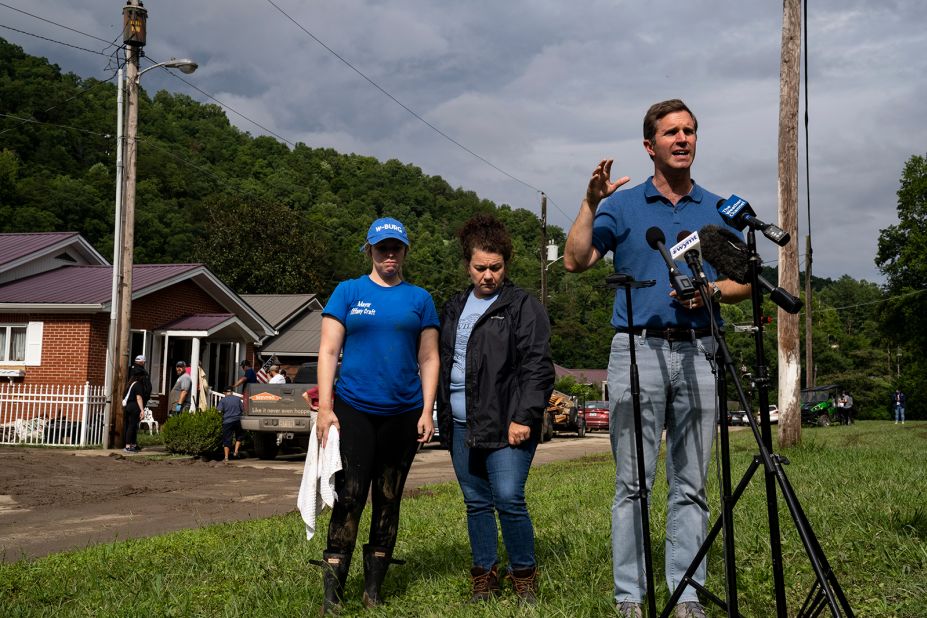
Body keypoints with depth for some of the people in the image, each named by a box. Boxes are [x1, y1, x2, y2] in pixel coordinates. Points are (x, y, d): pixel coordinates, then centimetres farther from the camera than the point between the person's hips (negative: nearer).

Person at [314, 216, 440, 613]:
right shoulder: (348, 292, 4)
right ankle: (332, 596, -4)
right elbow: (328, 352, 0)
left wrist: (427, 412, -1)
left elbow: (428, 359, 8)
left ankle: (373, 591, 18)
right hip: (353, 409, -2)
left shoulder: (419, 299, 9)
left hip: (403, 414, 2)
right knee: (349, 498, -9)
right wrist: (325, 407, -8)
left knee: (388, 502, 8)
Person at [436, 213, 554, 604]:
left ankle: (524, 575, 6)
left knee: (508, 499, -11)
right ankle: (484, 576, 21)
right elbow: (443, 364, 23)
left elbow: (537, 367, -10)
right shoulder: (455, 308, 17)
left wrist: (524, 417, -17)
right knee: (476, 503, 11)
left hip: (506, 424, -6)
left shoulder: (523, 307, -3)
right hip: (461, 426, 6)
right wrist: (442, 417, 18)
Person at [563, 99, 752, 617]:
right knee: (633, 483, -2)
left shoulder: (719, 210, 15)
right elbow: (576, 261, -3)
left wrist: (713, 289, -6)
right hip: (638, 350, -2)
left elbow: (746, 283, 14)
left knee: (691, 485, 3)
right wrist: (591, 202, -13)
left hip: (698, 353, 2)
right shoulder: (622, 206, 9)